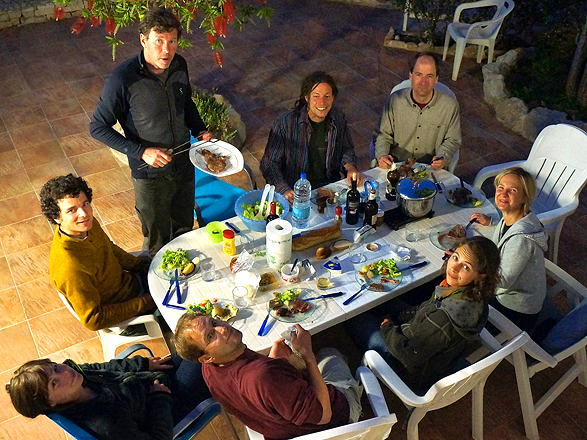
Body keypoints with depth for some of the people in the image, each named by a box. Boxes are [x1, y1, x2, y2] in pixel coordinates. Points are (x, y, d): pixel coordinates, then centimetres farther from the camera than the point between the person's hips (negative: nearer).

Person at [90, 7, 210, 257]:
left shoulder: (179, 66, -9)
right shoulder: (123, 79, -27)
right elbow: (98, 128, -18)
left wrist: (199, 131, -4)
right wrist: (141, 152, -26)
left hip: (184, 166, 5)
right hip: (150, 175, -5)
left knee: (184, 228, 27)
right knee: (157, 241, 16)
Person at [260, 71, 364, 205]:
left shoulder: (338, 119, 1)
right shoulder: (285, 124, -15)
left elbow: (346, 149, 19)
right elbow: (269, 163, -10)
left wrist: (351, 168, -3)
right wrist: (284, 190, -25)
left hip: (330, 185, 5)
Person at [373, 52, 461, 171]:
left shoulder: (450, 106, -6)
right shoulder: (395, 100, -5)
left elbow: (452, 140, 8)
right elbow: (383, 135, 6)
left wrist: (443, 158, -12)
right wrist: (382, 155, -13)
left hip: (431, 169, 0)